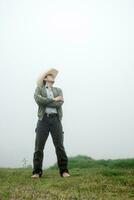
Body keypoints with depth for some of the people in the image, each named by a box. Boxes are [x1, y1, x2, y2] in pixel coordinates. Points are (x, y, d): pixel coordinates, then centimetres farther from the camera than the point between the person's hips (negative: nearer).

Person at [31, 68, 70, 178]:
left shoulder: (58, 90, 20)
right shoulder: (39, 89, 15)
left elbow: (60, 103, 0)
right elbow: (38, 99, -8)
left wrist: (45, 102, -4)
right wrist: (53, 99, -5)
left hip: (55, 119, 2)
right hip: (43, 119, -1)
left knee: (60, 146, -2)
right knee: (39, 146, -4)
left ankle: (64, 170, 1)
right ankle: (37, 171, 1)